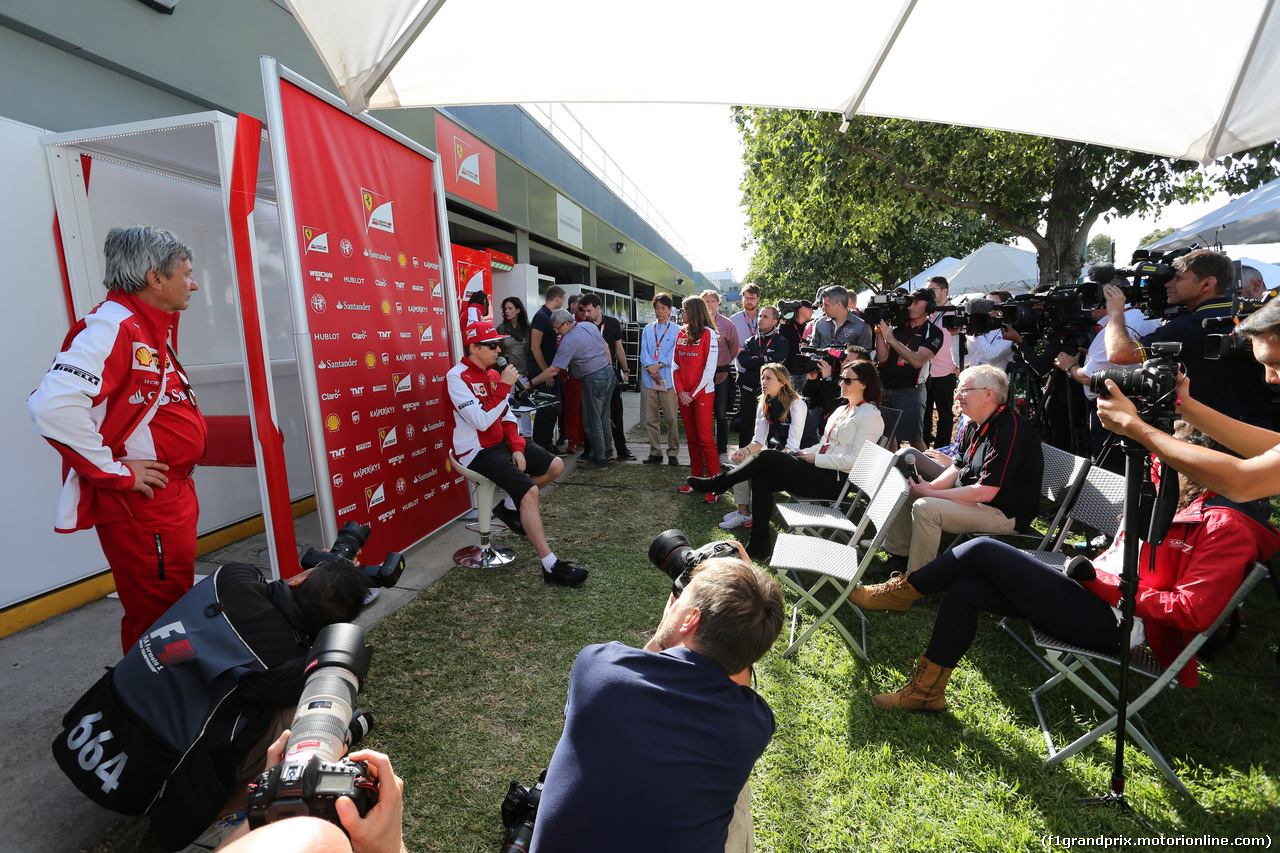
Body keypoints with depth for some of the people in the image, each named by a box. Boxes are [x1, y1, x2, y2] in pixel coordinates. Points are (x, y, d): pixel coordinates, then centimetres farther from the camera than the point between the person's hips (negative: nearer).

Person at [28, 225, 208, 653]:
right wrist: (114, 470, -21)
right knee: (156, 622, 0)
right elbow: (52, 405, -30)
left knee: (177, 610, 20)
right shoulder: (112, 327, -17)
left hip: (173, 497, 10)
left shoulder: (153, 329, 15)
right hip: (141, 507, -10)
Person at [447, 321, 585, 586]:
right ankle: (551, 566, -19)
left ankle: (510, 507, 15)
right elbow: (482, 421, -24)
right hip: (478, 452, -9)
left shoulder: (493, 374, 12)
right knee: (529, 492, -24)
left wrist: (517, 447, -2)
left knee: (555, 466, 3)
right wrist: (504, 386, -23)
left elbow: (506, 416, 12)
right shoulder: (457, 377, -15)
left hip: (502, 443, 9)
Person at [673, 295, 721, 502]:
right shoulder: (682, 333, 12)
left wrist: (694, 393, -11)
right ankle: (697, 479, 20)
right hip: (684, 395, 6)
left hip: (703, 394, -6)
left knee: (705, 438, -7)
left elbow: (710, 368, -11)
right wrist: (680, 391, -3)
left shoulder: (708, 334, -6)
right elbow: (675, 364, 9)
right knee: (692, 438, 11)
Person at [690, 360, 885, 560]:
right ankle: (758, 545, -8)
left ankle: (718, 483, 3)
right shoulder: (843, 410, 21)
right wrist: (805, 453, 5)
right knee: (761, 478, -12)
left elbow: (854, 460, -17)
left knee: (767, 457, -17)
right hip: (820, 471, 9)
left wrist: (815, 458, -12)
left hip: (836, 481, -9)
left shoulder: (870, 416, -8)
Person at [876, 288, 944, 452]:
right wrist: (879, 331, -8)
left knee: (914, 439, 1)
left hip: (910, 392, -4)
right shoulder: (899, 326, 8)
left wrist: (892, 339, -18)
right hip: (886, 388, 4)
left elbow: (917, 361, -18)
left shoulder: (933, 333, -3)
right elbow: (882, 357, 2)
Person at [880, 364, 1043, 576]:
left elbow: (984, 493, -29)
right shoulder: (976, 425, 6)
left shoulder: (1009, 431, -25)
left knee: (925, 508, -29)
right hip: (969, 495, 10)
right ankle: (899, 556, 12)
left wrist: (930, 493, -22)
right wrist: (930, 486, -11)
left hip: (1005, 513, -10)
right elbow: (956, 469, 10)